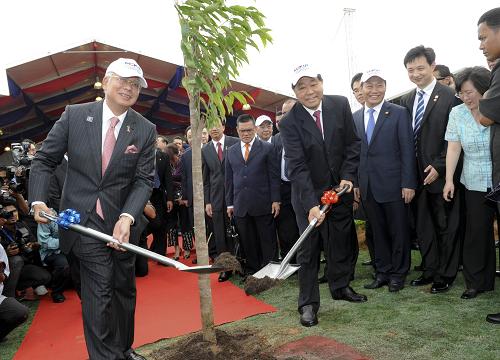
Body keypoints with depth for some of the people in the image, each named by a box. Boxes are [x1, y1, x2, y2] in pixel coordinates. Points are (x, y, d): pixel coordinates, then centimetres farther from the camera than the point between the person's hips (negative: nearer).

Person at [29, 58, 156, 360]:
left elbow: (144, 179, -8)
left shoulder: (146, 130, -4)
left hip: (123, 220, 2)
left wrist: (127, 217, -22)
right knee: (99, 290, -5)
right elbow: (45, 160, 2)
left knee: (125, 289, 16)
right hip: (84, 219, -2)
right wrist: (38, 200, -11)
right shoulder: (74, 115, -4)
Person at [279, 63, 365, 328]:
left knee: (343, 241, 15)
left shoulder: (340, 105, -5)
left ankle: (341, 286, 35)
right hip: (308, 194, -4)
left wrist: (348, 177, -11)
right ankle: (308, 303, 12)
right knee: (308, 249, 1)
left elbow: (352, 144, 1)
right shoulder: (289, 122, -16)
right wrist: (312, 204, -28)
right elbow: (297, 166, -22)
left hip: (340, 188, 4)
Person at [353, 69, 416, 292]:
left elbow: (407, 150, -6)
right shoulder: (354, 117, 9)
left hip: (393, 184, -3)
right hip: (367, 187, 4)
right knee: (377, 232, 13)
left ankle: (398, 274, 22)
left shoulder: (399, 113, -2)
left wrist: (408, 183, -12)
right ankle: (383, 272, 25)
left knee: (398, 231, 7)